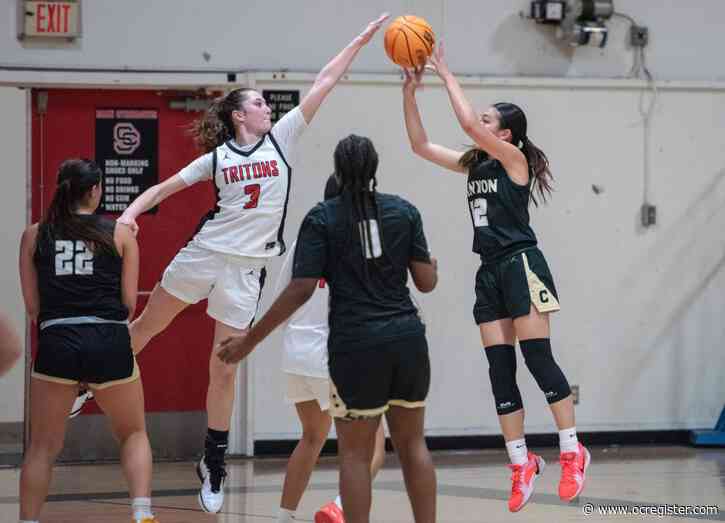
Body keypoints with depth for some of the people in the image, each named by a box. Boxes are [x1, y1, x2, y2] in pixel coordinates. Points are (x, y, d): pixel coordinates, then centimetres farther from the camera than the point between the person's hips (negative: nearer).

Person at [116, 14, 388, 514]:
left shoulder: (282, 138, 1)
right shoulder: (217, 157, 1)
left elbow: (323, 84, -1)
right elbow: (165, 187, 6)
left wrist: (360, 41, -2)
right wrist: (131, 212, -10)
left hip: (247, 266, 0)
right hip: (204, 253, 0)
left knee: (224, 369, 1)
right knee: (147, 325, 15)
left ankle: (214, 464, 12)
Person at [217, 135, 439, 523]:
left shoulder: (322, 219, -2)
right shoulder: (404, 211, 6)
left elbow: (301, 289, -9)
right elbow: (426, 282, 5)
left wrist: (249, 340, -3)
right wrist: (432, 268, 30)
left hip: (356, 344, -3)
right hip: (407, 338, 3)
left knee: (355, 452, 4)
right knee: (412, 443, 13)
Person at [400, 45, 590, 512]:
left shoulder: (514, 159, -6)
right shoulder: (474, 165, 14)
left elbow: (469, 123, -19)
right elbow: (421, 145, 15)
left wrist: (446, 73, -12)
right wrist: (410, 93, 5)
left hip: (521, 264, -8)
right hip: (490, 271, 8)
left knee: (538, 358, -11)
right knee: (500, 369, 3)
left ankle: (572, 453, -5)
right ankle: (522, 464, 5)